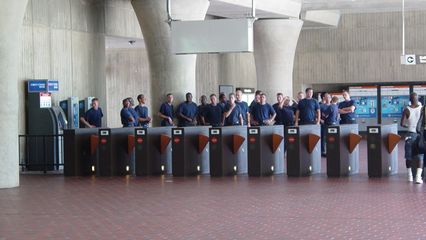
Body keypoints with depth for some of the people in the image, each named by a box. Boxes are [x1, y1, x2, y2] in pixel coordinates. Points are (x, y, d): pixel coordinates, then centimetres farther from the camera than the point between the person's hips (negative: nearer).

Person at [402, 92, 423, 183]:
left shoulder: (407, 110, -6)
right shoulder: (422, 109, -6)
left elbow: (402, 124, -5)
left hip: (410, 134, 1)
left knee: (409, 156, 13)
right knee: (420, 157, 1)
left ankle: (410, 176, 18)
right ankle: (418, 177, -13)